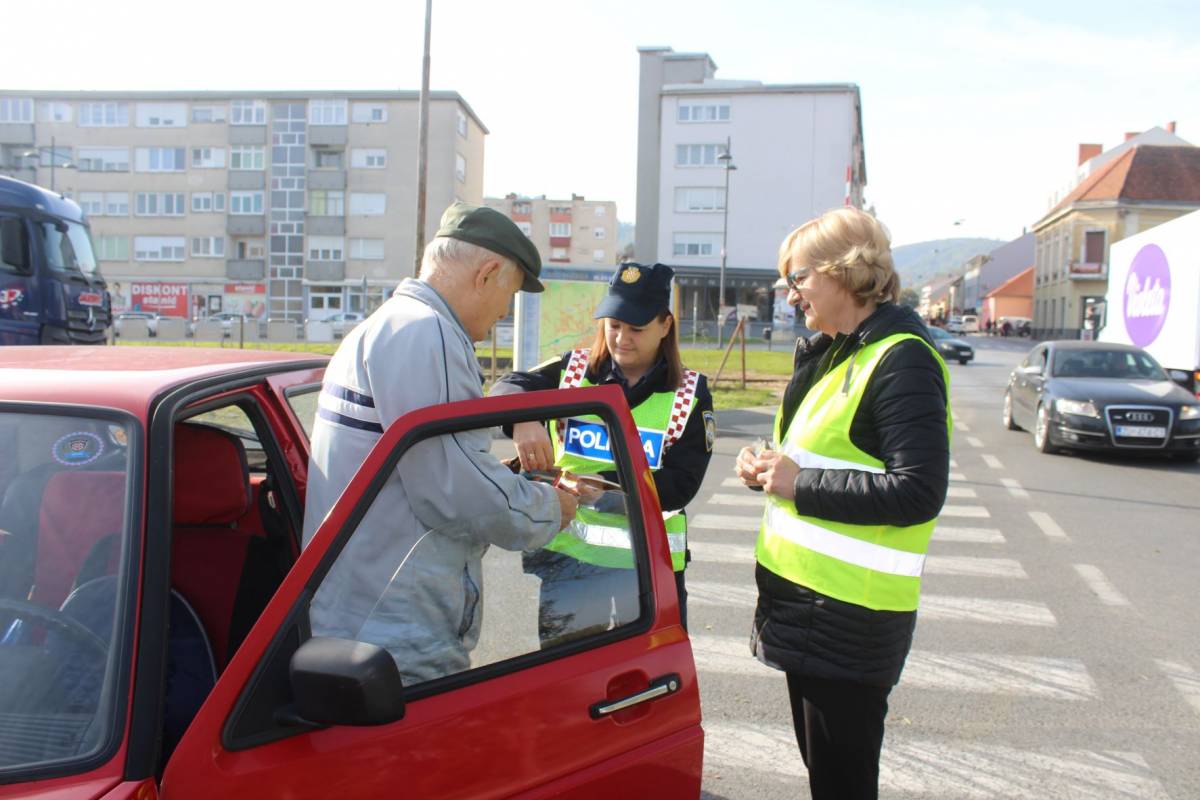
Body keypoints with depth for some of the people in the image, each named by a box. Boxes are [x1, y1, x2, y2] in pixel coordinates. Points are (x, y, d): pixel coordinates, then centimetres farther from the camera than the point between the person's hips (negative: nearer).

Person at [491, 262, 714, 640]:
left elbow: (679, 486, -9)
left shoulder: (689, 394, 0)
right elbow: (508, 388, -11)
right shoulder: (572, 371, 3)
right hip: (564, 556, 1)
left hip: (647, 565, -1)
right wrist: (522, 419, -35)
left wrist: (601, 484, -23)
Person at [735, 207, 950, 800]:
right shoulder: (831, 352, 13)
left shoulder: (901, 360, -17)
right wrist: (768, 469, 3)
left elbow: (918, 493, -24)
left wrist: (799, 483, -20)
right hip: (806, 596, 10)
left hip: (849, 615, -10)